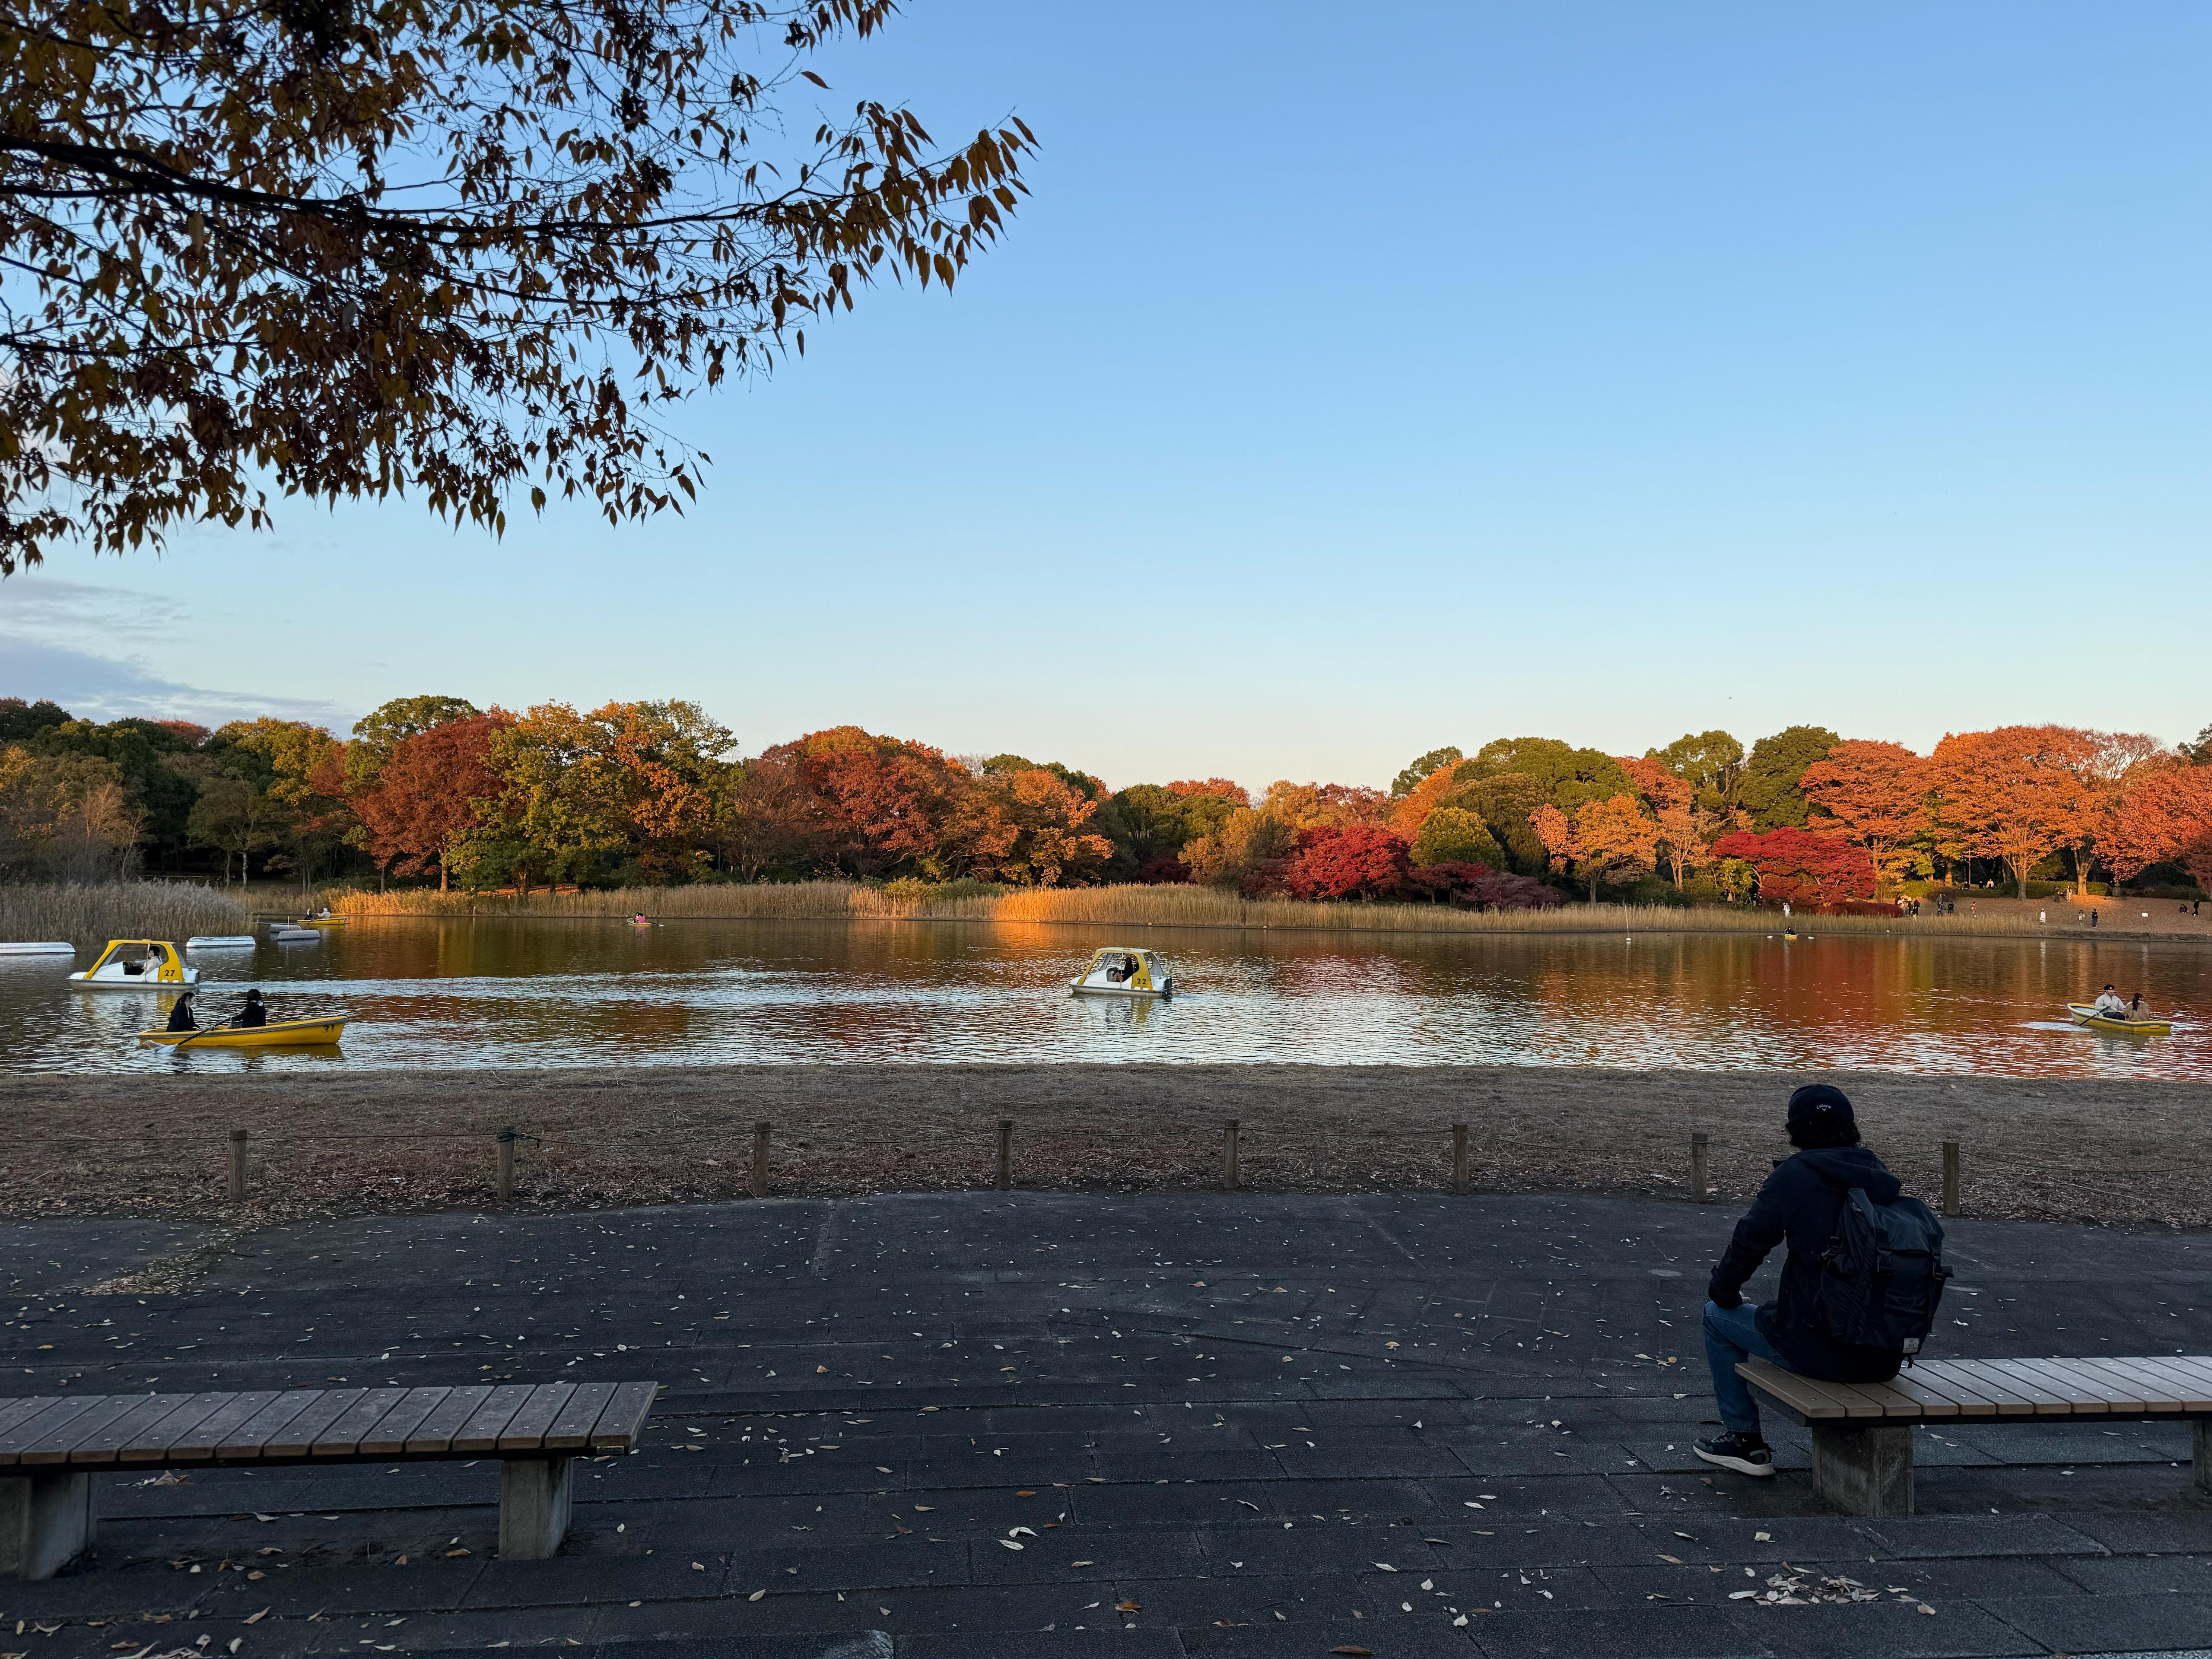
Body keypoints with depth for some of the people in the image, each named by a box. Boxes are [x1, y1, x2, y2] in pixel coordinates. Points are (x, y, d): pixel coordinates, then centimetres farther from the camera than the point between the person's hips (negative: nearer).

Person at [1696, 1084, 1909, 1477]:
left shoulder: (1796, 1175, -11)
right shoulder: (1880, 1177, 7)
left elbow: (1749, 1240, -9)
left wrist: (1722, 1291, 11)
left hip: (1819, 1350, -6)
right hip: (1885, 1359, 6)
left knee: (1718, 1317, 17)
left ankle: (1746, 1440, 22)